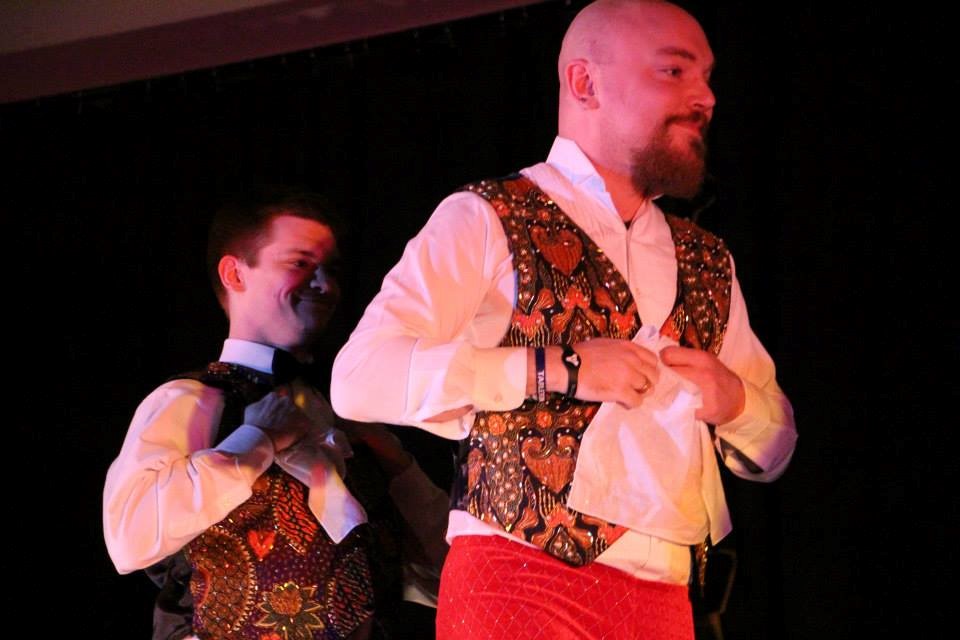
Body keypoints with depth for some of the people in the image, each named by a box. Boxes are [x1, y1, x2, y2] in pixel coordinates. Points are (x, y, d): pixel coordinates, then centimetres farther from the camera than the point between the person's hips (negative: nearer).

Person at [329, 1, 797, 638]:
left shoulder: (707, 261, 19)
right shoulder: (487, 220, 1)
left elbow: (774, 447, 24)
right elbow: (360, 378, -11)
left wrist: (734, 400, 0)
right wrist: (556, 367, -16)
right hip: (519, 580, -5)